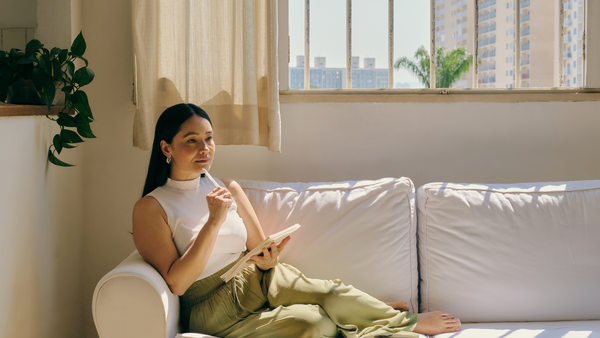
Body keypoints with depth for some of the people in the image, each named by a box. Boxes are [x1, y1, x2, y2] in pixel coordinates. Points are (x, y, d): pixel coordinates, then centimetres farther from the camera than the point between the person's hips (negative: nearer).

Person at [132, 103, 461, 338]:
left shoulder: (228, 189, 8)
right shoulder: (150, 208, -8)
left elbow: (260, 254, 9)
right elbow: (176, 282, -17)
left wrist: (268, 258, -16)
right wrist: (214, 222, -24)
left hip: (256, 281, 5)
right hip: (217, 310, -5)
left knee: (333, 294, -21)